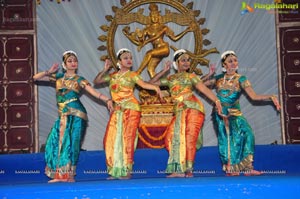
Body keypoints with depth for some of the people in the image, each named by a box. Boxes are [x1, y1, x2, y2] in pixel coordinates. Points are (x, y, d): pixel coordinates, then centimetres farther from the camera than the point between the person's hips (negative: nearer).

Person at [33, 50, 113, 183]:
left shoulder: (79, 80, 5)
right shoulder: (58, 77, 14)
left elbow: (94, 92, -7)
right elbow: (36, 77, 17)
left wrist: (107, 100, -21)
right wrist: (50, 71, 5)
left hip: (75, 114, -4)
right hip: (63, 115, 5)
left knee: (70, 142, -10)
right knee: (56, 142, -3)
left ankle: (68, 175, -9)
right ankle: (60, 174, 2)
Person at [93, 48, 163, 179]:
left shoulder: (131, 75, 2)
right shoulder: (112, 76, 15)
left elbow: (143, 84, -14)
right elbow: (96, 81, 18)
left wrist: (155, 87, -33)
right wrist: (105, 70, 6)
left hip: (131, 109, -5)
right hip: (117, 110, 5)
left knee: (127, 138, -10)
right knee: (112, 138, 0)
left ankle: (127, 171, -6)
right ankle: (115, 171, 7)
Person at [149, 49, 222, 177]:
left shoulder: (191, 76, 12)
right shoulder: (170, 79, 21)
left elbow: (204, 89, 0)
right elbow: (152, 83, 22)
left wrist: (216, 101, -14)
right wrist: (164, 70, 17)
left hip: (193, 108, -4)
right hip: (179, 111, 4)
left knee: (189, 138, -12)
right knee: (173, 137, -8)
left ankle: (188, 169, -10)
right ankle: (179, 169, -7)